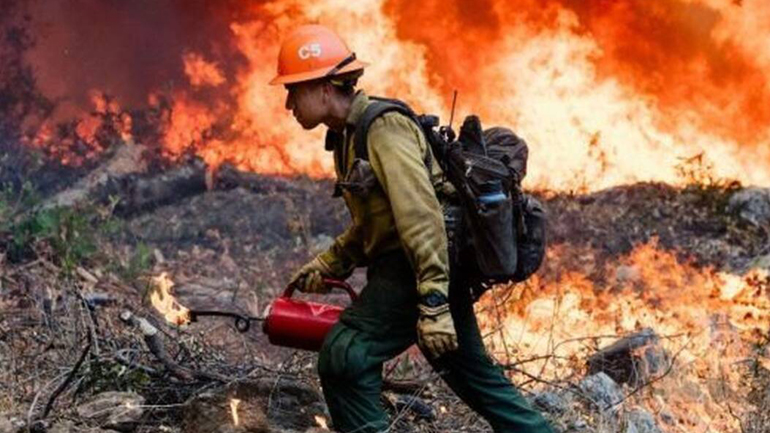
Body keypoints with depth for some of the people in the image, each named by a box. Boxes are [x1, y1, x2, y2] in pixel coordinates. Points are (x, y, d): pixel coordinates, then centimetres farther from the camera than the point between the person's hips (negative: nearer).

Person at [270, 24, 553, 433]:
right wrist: (326, 265, 12)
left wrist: (433, 305, -29)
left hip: (423, 267, -11)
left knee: (344, 354, -16)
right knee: (473, 372, 16)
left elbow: (421, 216, -24)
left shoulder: (383, 128, -16)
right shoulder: (348, 135, 16)